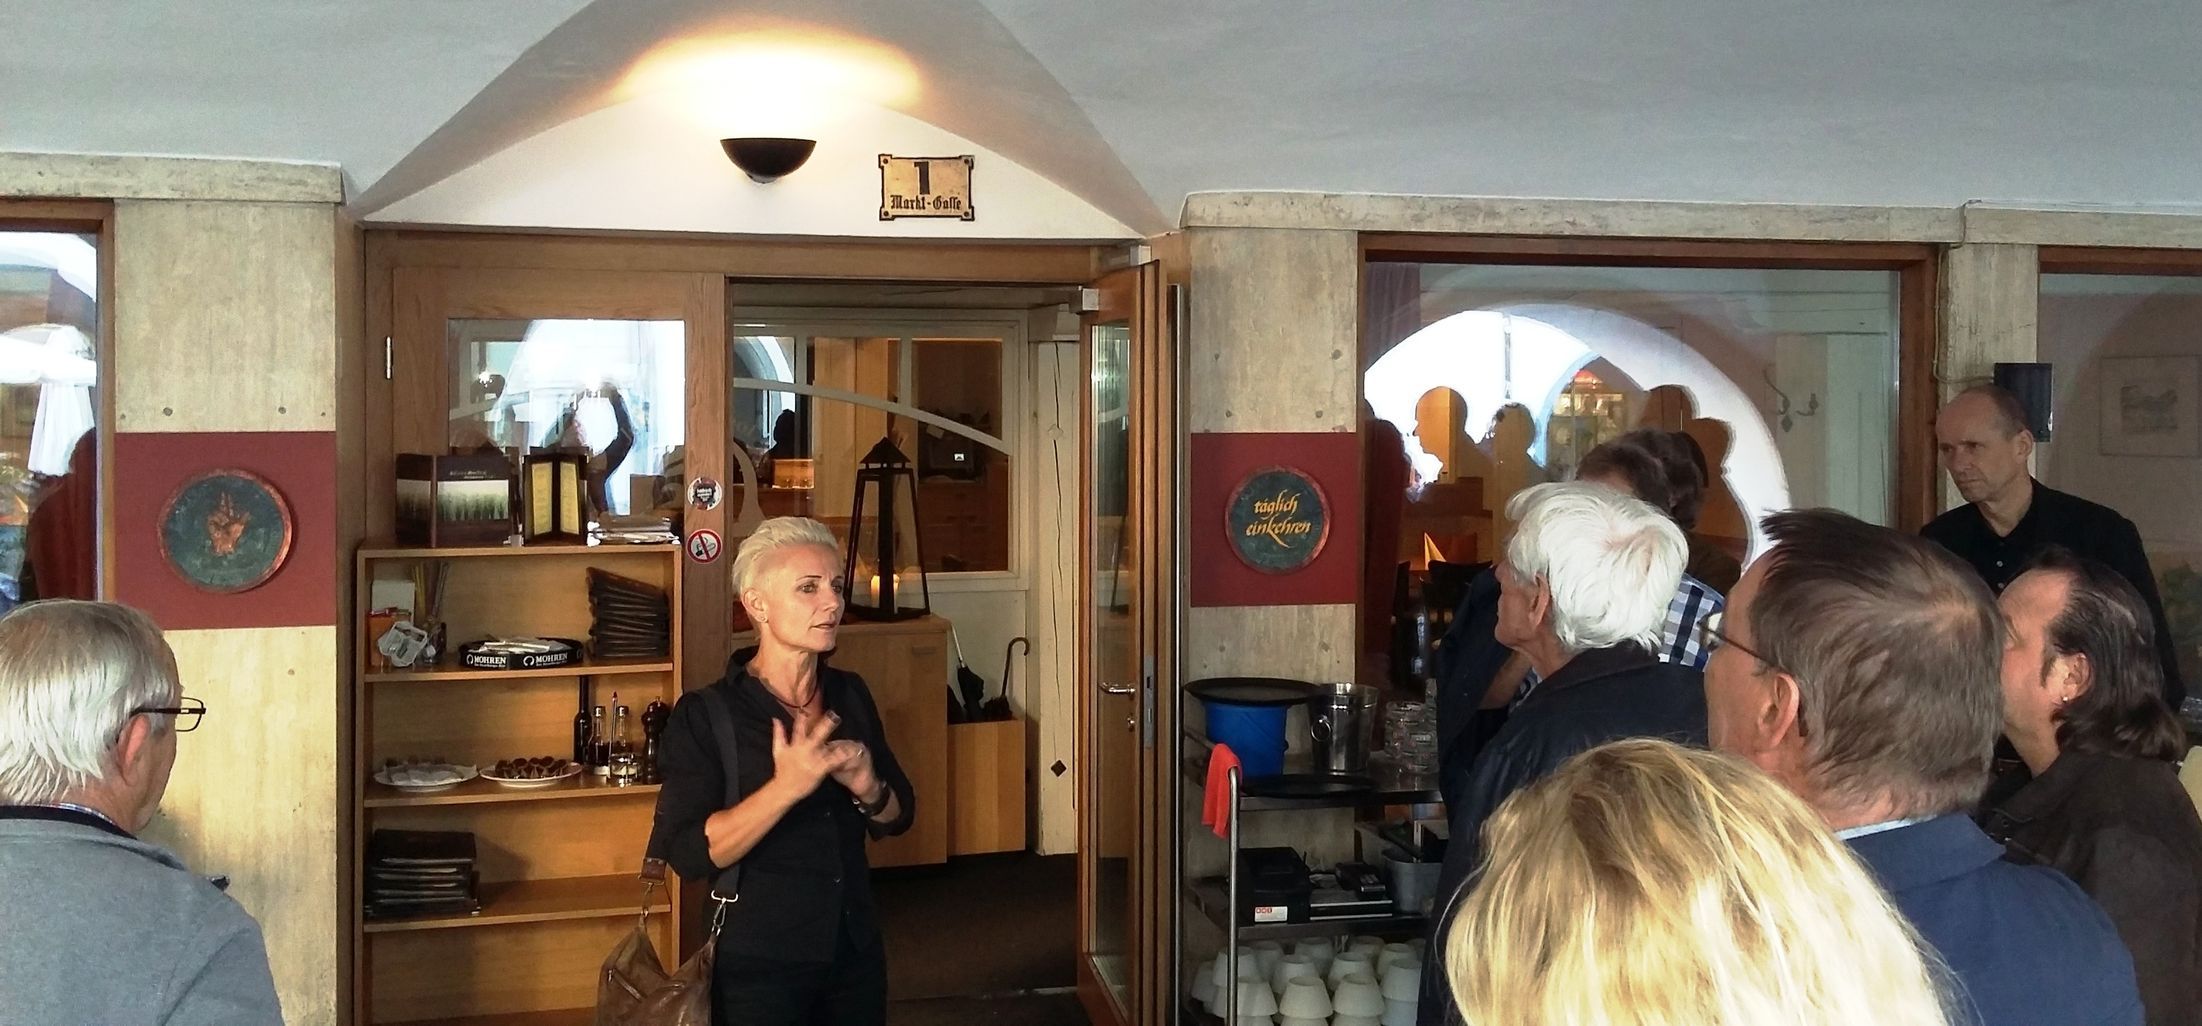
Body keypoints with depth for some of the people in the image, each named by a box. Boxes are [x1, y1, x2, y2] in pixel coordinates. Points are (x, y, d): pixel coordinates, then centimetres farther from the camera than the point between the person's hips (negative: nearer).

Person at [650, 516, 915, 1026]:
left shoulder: (850, 695, 2)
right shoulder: (704, 715, -13)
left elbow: (897, 818, 8)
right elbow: (688, 853, -21)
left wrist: (869, 789, -14)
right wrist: (787, 787, -31)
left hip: (857, 955, 5)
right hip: (759, 967, -5)